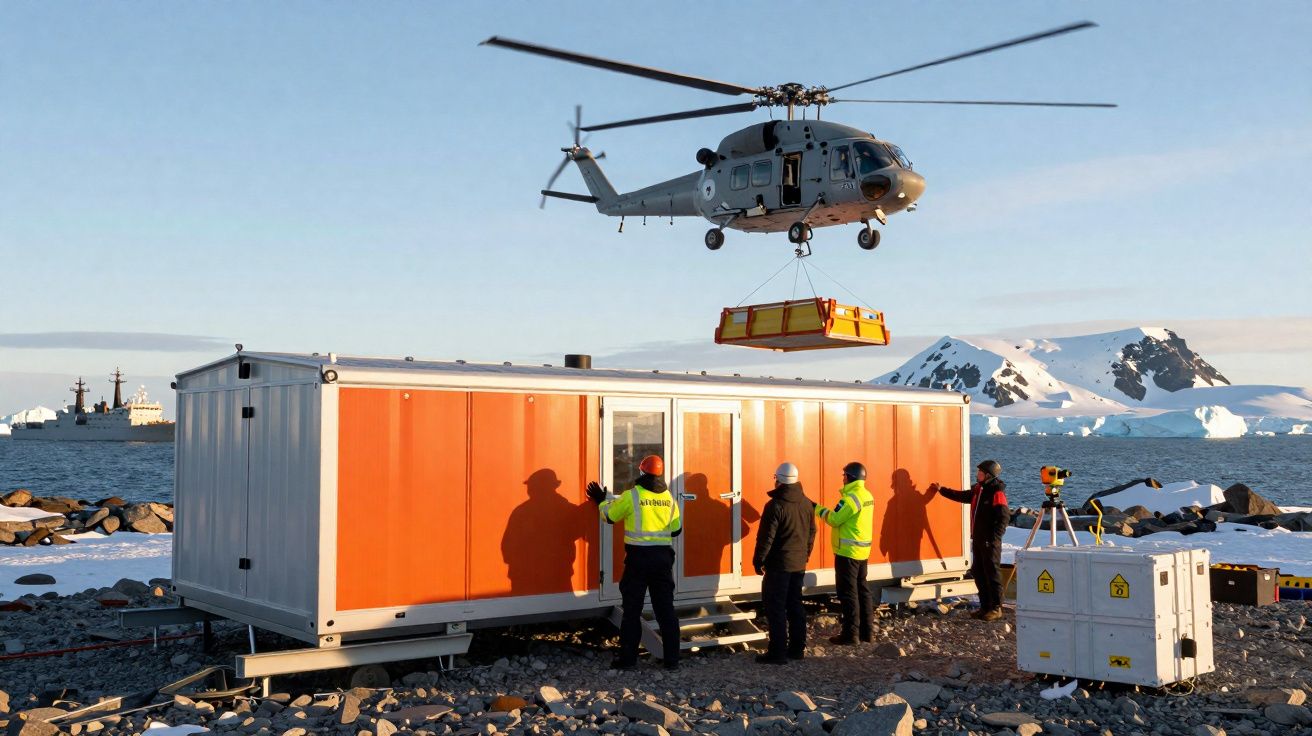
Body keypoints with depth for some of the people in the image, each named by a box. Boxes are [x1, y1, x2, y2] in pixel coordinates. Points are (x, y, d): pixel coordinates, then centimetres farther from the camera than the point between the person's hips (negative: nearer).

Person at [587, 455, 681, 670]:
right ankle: (672, 659, 10)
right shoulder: (669, 498, 5)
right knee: (666, 609, 9)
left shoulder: (631, 496, -7)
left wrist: (600, 501, 24)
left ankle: (628, 658, 7)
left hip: (639, 557, -3)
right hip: (663, 557, 3)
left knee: (631, 609, 6)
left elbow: (610, 516, 6)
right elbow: (676, 530, 12)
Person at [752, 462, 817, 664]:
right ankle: (797, 648, 20)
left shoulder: (775, 505, -18)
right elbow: (812, 532, 13)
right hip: (799, 563, 7)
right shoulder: (806, 503, 4)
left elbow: (766, 537, -16)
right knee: (795, 605, 15)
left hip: (778, 564, -7)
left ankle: (778, 652, -3)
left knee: (776, 608, -2)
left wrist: (758, 561, -6)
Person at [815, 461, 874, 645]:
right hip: (862, 550, 9)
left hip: (848, 551, -9)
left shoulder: (851, 497, -18)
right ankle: (867, 630, 18)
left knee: (848, 592, -4)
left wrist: (818, 509, -5)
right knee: (862, 589, 13)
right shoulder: (867, 495, 10)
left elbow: (834, 519, -16)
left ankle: (850, 633, -1)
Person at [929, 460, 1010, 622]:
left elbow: (1004, 518, -18)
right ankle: (985, 607, 18)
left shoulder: (997, 493, -14)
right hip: (978, 540, 9)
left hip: (990, 542, -9)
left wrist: (994, 538, -21)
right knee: (979, 574, 11)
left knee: (992, 573, -4)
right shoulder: (978, 490, 13)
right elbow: (962, 496, 30)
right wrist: (941, 490, 34)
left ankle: (996, 608, 2)